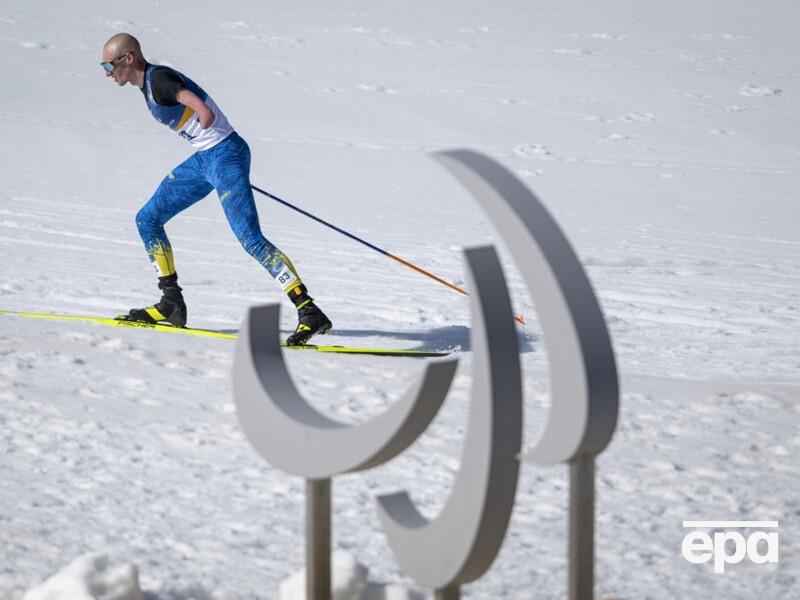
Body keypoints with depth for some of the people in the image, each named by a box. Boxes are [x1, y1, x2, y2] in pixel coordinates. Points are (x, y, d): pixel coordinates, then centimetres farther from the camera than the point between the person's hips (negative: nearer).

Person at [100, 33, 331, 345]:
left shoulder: (158, 79, -16)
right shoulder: (149, 81, 14)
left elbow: (205, 114, -27)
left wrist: (200, 130, -7)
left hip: (224, 155, -10)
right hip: (203, 159, 10)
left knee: (251, 239, -16)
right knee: (147, 220, 12)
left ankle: (310, 313, -19)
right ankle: (171, 304, 17)